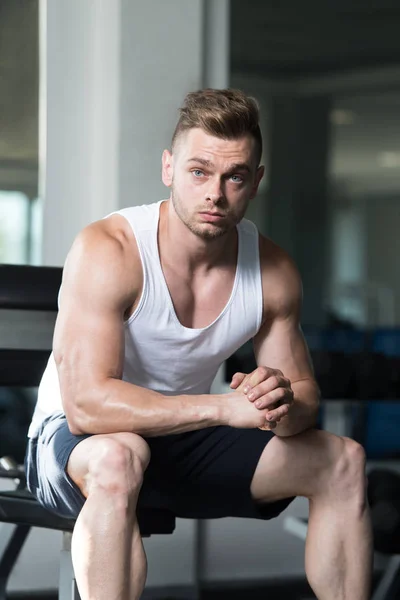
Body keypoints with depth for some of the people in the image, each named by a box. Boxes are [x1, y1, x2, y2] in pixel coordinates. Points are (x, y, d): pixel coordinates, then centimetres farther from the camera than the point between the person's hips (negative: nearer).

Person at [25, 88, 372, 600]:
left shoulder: (273, 273, -7)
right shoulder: (107, 251, -24)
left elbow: (304, 392, 1)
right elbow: (86, 405, -33)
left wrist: (285, 405, -26)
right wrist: (226, 407, -40)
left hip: (182, 443, 6)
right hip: (74, 443, -5)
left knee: (343, 461, -6)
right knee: (117, 459, -40)